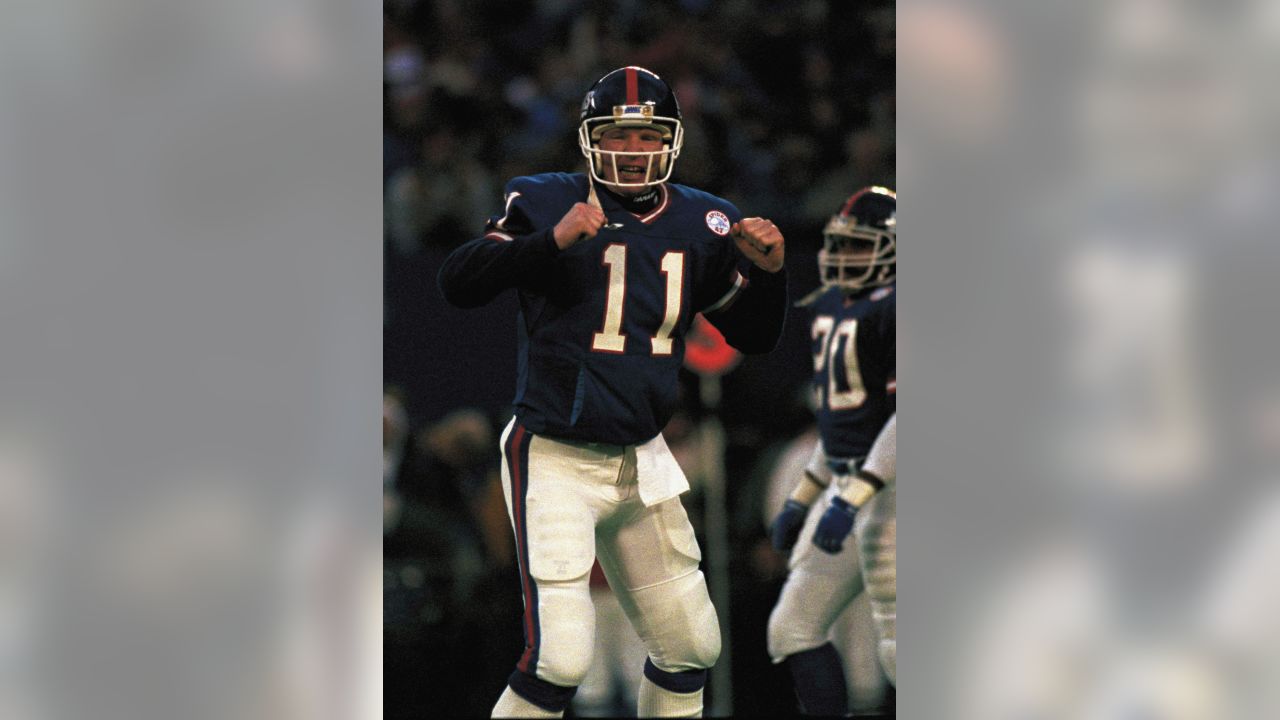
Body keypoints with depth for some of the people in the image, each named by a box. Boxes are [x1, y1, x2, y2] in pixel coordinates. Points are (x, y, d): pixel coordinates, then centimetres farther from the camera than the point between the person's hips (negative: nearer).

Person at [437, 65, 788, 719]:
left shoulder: (702, 225, 6)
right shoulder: (547, 202, -8)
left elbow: (755, 338, 13)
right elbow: (457, 284, -19)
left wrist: (768, 273, -7)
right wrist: (553, 240, -31)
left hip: (641, 462, 6)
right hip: (554, 461, -6)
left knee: (690, 650, 12)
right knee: (559, 657, -16)